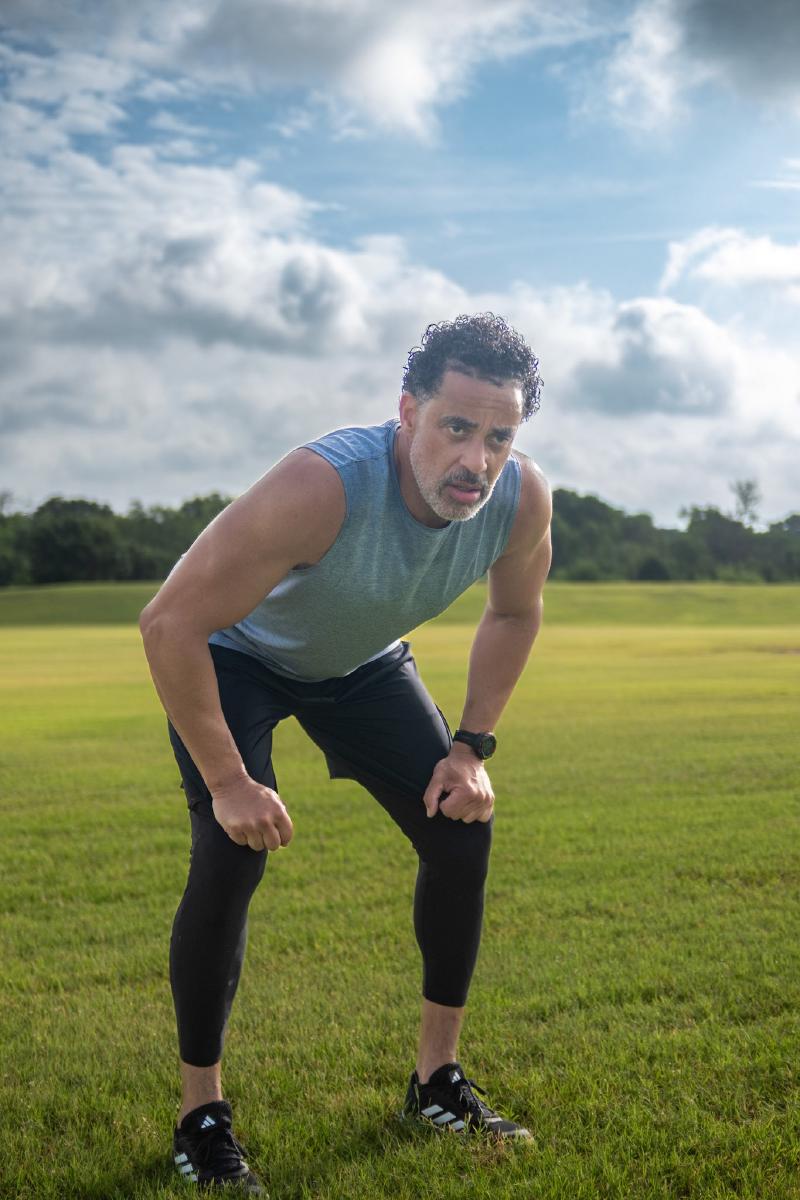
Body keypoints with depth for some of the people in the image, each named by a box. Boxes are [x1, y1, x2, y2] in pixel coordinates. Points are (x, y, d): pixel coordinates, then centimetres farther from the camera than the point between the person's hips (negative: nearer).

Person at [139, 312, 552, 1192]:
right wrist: (226, 781, -32)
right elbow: (168, 624, -38)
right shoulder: (324, 486, -43)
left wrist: (472, 747, -7)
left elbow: (514, 612, -1)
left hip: (363, 659, 6)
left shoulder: (522, 499, -25)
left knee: (463, 826, -2)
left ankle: (438, 1082, 15)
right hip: (234, 652, -5)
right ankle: (201, 1118, -2)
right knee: (232, 853, -21)